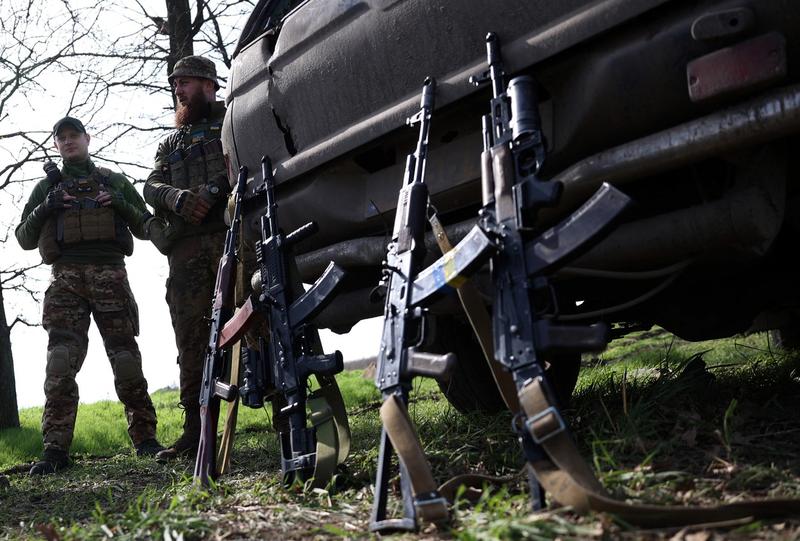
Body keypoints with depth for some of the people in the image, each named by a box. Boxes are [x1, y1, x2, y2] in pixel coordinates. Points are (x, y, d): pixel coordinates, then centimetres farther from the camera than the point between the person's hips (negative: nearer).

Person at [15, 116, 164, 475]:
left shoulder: (114, 181, 21)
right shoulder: (47, 187, 23)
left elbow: (146, 228, 18)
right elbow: (24, 238, 18)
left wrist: (121, 206, -1)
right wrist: (45, 209, -1)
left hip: (109, 273, 0)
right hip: (65, 276, 1)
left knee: (125, 357, -6)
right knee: (60, 361, -13)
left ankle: (145, 439, 0)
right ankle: (56, 449, -14)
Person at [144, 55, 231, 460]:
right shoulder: (171, 142, 30)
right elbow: (152, 186, 14)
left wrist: (213, 190, -15)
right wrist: (178, 198, -8)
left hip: (231, 233, -4)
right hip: (186, 247, 5)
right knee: (190, 338, 0)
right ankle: (196, 431, 3)